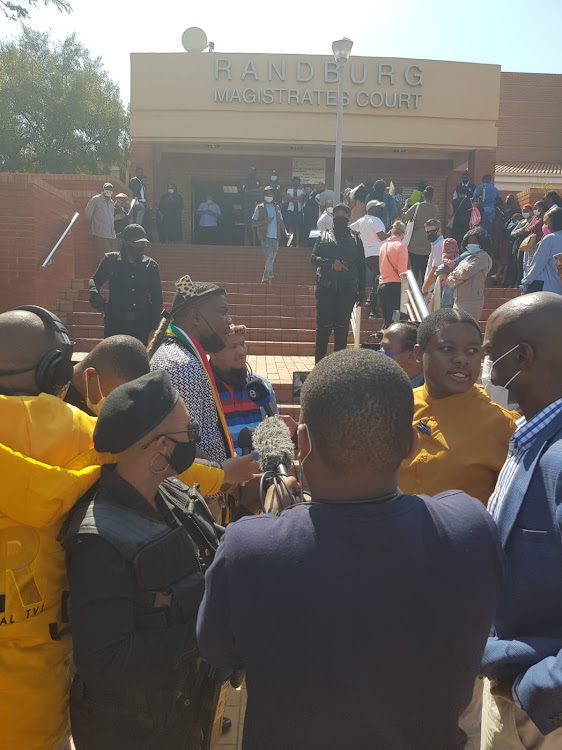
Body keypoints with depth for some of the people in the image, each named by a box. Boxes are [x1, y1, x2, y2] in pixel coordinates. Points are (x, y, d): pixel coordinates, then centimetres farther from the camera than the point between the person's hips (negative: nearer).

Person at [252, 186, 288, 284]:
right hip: (265, 236, -5)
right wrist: (264, 221, -14)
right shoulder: (259, 208, 4)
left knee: (271, 259, 7)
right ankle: (271, 276, -26)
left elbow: (280, 221, 19)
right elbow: (253, 223, 3)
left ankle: (265, 278, 16)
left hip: (275, 237, 5)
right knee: (269, 256, -19)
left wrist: (285, 232, 1)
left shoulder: (276, 207, 18)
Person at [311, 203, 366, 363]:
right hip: (326, 288, 0)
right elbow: (314, 258, 2)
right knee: (323, 326, -2)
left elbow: (361, 266, 11)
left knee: (342, 327, 1)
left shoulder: (355, 239, 15)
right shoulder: (324, 237, 14)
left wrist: (361, 291, 3)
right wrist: (332, 263, -16)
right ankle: (319, 363, 8)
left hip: (347, 290, 1)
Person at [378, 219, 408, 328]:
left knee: (387, 318, 11)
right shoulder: (401, 246, -7)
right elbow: (402, 270, -12)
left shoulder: (383, 245, 11)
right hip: (395, 285, -7)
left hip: (382, 285, 7)